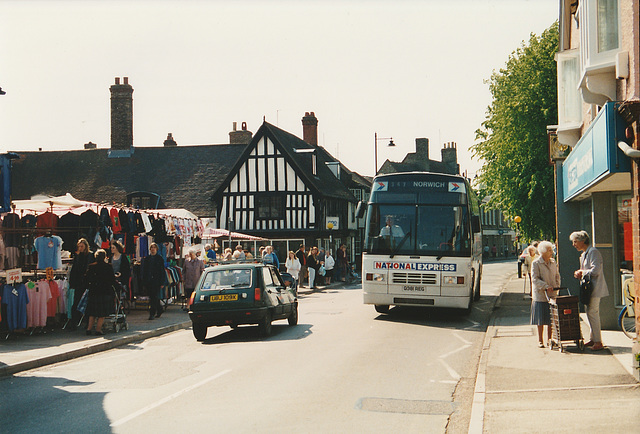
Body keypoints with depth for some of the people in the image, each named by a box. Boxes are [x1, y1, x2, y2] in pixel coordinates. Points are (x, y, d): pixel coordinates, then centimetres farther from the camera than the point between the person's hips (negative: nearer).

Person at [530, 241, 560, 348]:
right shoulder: (536, 263, -8)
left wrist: (557, 285, 1)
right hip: (540, 295, -5)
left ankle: (549, 339, 17)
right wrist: (546, 286, -25)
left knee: (551, 318, 6)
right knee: (541, 319, 0)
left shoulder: (553, 262, 10)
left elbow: (557, 275, 18)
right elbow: (535, 279, -15)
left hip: (552, 295, 5)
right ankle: (540, 340, 10)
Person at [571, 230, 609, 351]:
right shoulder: (584, 254, 18)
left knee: (592, 313, -11)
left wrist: (582, 273, -10)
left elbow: (595, 271, -22)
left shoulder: (593, 252, -14)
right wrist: (579, 273, 7)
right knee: (590, 313, 12)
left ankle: (598, 342, -8)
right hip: (588, 288, 10)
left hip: (595, 288, -10)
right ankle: (592, 339, 19)